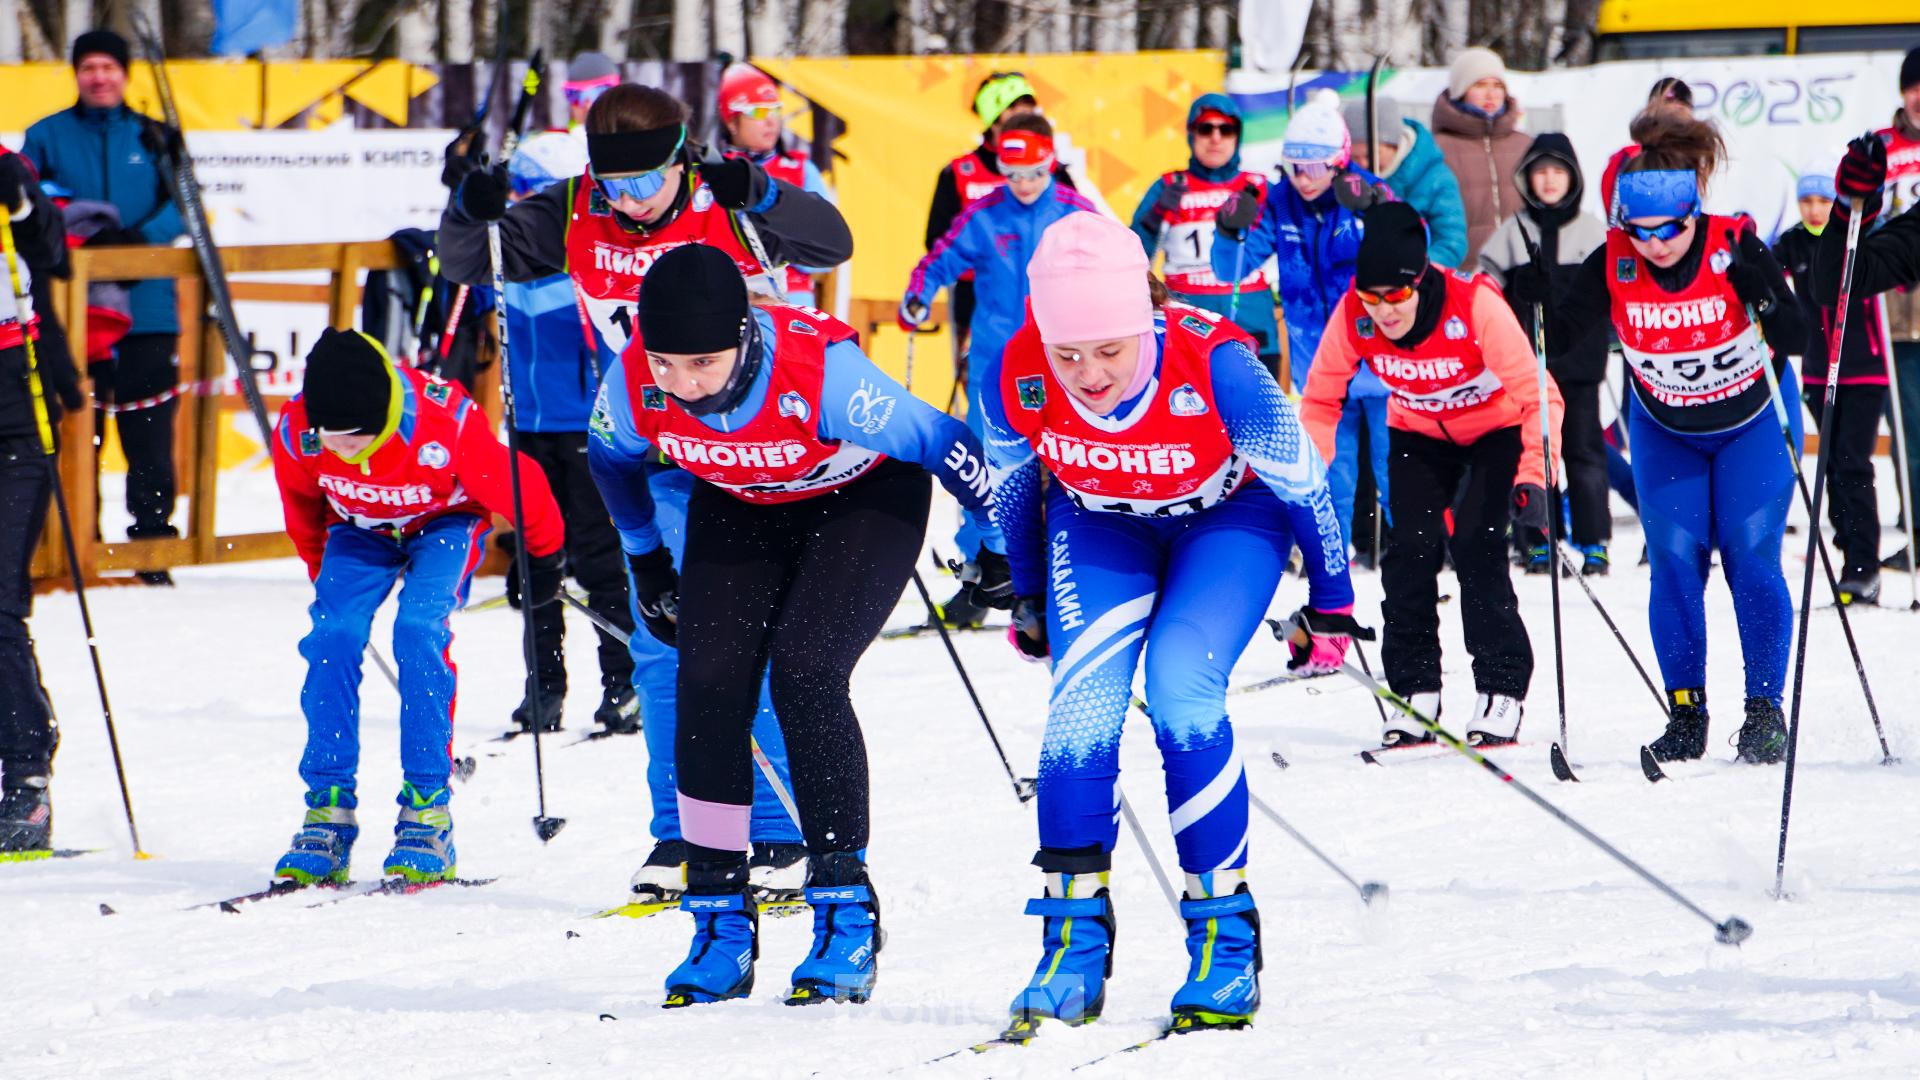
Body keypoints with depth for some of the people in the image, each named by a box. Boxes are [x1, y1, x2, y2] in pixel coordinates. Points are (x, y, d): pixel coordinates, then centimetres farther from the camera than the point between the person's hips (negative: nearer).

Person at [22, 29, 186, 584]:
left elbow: (182, 205, 4)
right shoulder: (47, 137, 11)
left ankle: (152, 538, 8)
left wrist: (142, 236, -15)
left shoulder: (152, 138, 12)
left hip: (147, 309, 1)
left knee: (149, 435, 0)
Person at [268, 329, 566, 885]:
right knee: (332, 636, -19)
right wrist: (322, 571, 14)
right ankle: (327, 812, -12)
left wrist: (544, 556, -1)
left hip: (446, 521, -3)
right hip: (360, 528, 3)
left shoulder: (445, 424, -38)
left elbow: (518, 487, -17)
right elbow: (303, 507, -1)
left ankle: (429, 811, -21)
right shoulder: (295, 433, -27)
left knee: (419, 631, -26)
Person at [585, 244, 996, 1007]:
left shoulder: (818, 370, -39)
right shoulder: (634, 384, -25)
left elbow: (936, 441, -26)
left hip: (864, 497, -4)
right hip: (742, 509, 4)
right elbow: (612, 456, 0)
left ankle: (846, 919, -13)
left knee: (804, 675, -22)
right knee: (709, 685, -11)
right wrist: (647, 564, 10)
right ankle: (721, 928, -1)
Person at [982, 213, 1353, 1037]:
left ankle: (1224, 937, -10)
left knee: (1181, 695, -21)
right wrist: (1028, 597, 10)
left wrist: (1330, 604, -7)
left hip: (1228, 515, -3)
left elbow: (1301, 480, -18)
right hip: (1098, 523, 3)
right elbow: (1011, 485, -3)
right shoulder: (1018, 377, -28)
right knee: (1080, 707, -15)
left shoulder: (1212, 364, -36)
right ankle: (1073, 942, -5)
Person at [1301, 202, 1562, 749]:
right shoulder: (1353, 315, -24)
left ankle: (1503, 689, -7)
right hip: (1419, 434, 3)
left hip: (1496, 430, -3)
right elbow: (1321, 400, -8)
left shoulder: (1475, 304, -35)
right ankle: (1415, 692, 3)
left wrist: (1534, 478, -42)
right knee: (1411, 549, -10)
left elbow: (1538, 395, -32)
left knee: (1475, 545, -18)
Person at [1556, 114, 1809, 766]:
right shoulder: (1613, 264, -20)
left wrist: (1758, 293, -42)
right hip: (1665, 429, 2)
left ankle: (1766, 708, -5)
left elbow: (1797, 339, -25)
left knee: (1751, 556, -11)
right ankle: (1685, 713, -1)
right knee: (1674, 559, -8)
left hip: (1752, 418, -2)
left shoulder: (1734, 247, -26)